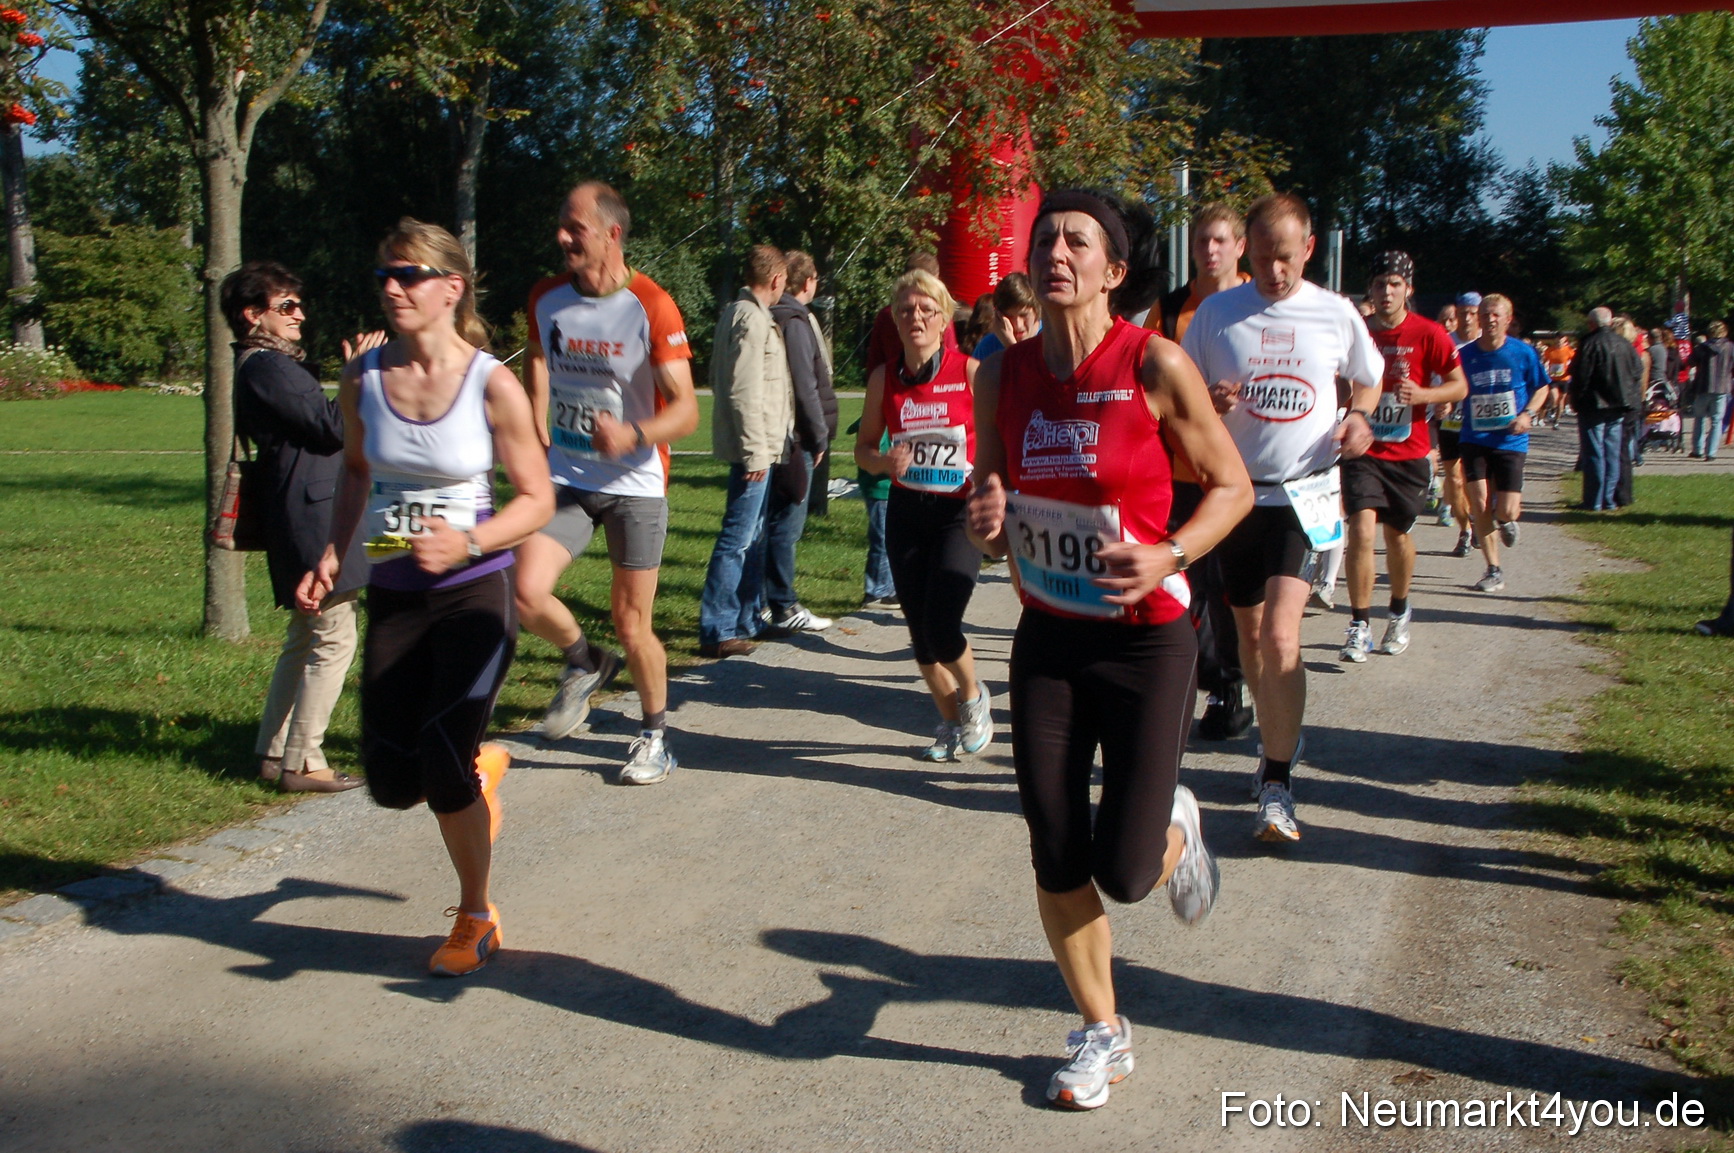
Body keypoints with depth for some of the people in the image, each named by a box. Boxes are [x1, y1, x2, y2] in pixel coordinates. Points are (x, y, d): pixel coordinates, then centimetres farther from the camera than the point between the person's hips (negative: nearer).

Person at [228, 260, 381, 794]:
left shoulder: (268, 365, 19)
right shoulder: (267, 367, -14)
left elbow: (316, 427, 18)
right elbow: (333, 427, -18)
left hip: (303, 519, 11)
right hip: (313, 517, -11)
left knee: (304, 639, 16)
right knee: (333, 640, -7)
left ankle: (273, 753, 21)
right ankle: (302, 763, -3)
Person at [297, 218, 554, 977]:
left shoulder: (492, 386, -12)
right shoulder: (362, 380, -1)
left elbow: (537, 499, -6)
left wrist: (467, 543, -22)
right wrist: (332, 558, 4)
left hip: (475, 593, -4)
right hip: (393, 595, 4)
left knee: (443, 771, -13)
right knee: (393, 785, 3)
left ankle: (475, 918, 13)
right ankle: (480, 767, 39)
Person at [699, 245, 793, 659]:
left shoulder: (736, 312, 14)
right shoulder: (752, 319, -16)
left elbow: (718, 378, 20)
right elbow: (744, 391, -21)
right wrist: (755, 451, -20)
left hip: (757, 445, 10)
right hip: (753, 446, -10)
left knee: (753, 535, 17)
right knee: (738, 539, -8)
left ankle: (746, 621, 25)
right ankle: (717, 632, -5)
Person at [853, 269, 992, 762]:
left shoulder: (971, 372, -6)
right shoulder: (884, 378, 3)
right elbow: (864, 447, 12)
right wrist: (884, 461, -10)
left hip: (960, 514, -4)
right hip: (906, 514, 4)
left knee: (941, 626, -16)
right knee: (919, 631, 7)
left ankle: (973, 697, 17)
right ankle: (951, 722, 30)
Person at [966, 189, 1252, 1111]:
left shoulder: (1156, 366, -15)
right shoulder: (1002, 376, -3)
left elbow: (1233, 485, -6)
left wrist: (1169, 559, -22)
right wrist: (984, 524, -14)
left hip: (1146, 641, -3)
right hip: (1046, 640, 4)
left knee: (1124, 874, -4)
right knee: (1056, 861, 5)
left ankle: (1176, 829, 34)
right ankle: (1102, 1034, 28)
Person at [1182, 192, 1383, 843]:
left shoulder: (1335, 315, 1)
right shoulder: (1216, 313, 0)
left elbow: (1368, 381, 18)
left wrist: (1359, 417, -4)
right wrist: (1207, 401, -16)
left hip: (1304, 494, -2)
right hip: (1234, 491, 2)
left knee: (1280, 637, -15)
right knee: (1250, 634, 12)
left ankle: (1277, 786, -7)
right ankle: (1277, 741, 36)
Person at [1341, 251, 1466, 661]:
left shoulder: (1428, 334, -6)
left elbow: (1460, 386, -2)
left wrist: (1422, 394, -18)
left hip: (1408, 453, 0)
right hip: (1363, 450, 0)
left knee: (1398, 535, 13)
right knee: (1361, 528, -16)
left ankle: (1399, 612, 37)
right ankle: (1360, 624, -9)